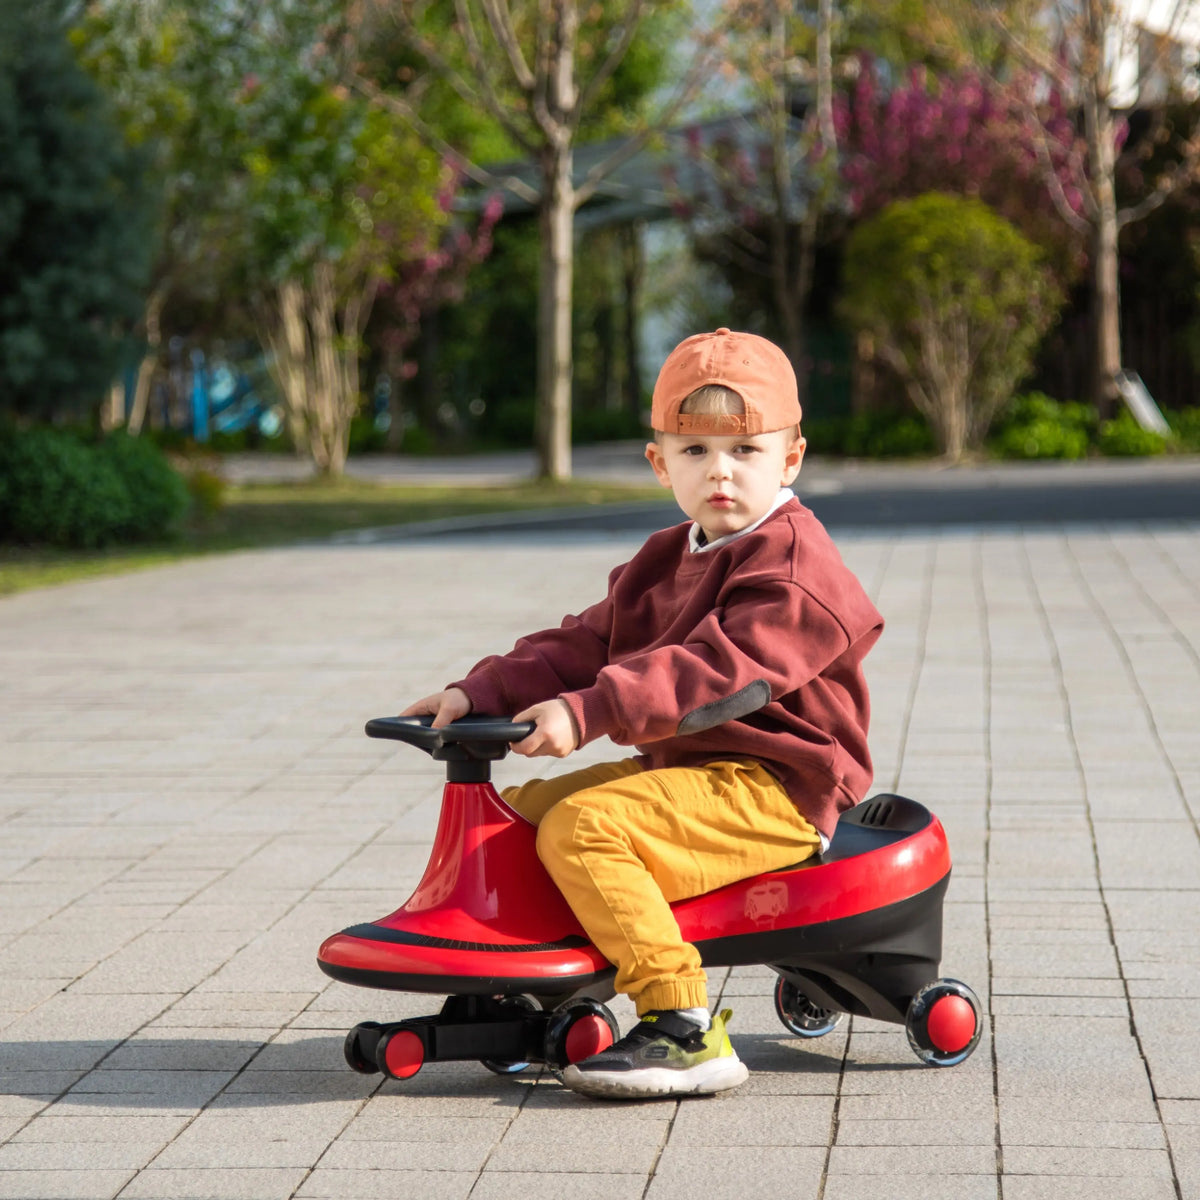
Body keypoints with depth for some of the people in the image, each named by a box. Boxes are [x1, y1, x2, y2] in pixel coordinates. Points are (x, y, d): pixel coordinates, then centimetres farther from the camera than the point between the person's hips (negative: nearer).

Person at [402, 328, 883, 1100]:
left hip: (772, 789, -10)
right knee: (518, 809, 9)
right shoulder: (669, 562, 16)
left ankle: (687, 1031, -28)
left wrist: (586, 713, -37)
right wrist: (481, 694, -4)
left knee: (583, 826, -27)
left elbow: (719, 669, -29)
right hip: (687, 768, 10)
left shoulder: (795, 568, -15)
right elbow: (585, 645, 12)